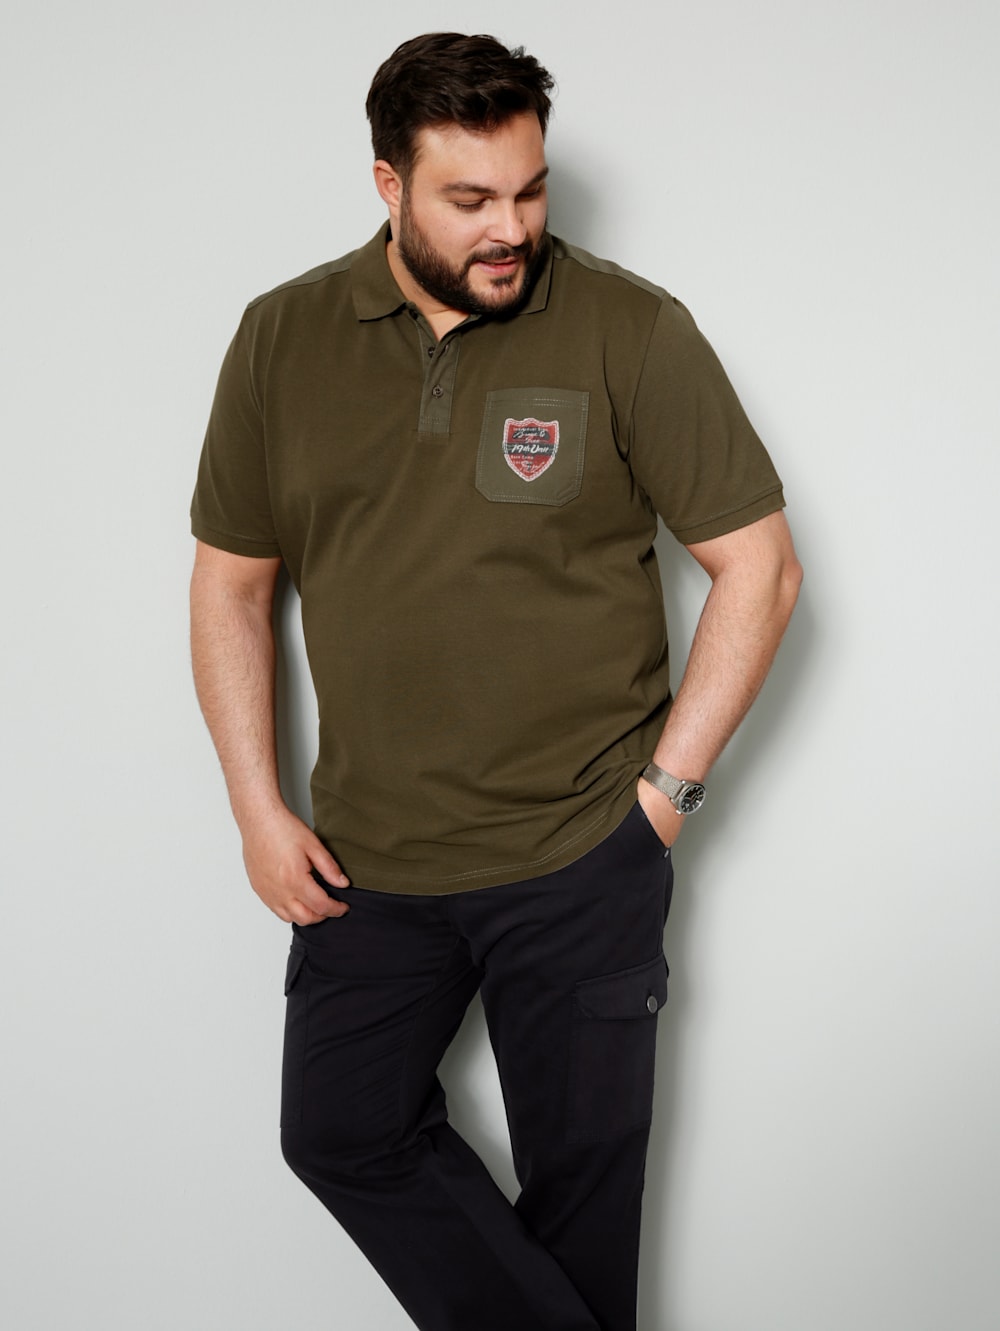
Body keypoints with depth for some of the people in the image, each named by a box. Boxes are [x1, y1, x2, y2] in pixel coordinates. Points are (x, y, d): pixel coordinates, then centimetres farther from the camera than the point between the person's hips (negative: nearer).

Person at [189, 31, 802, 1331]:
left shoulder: (633, 330, -9)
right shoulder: (283, 340, 0)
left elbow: (761, 566, -6)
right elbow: (229, 583, 7)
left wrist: (665, 788, -9)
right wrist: (258, 809, 2)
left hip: (584, 862, -3)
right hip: (366, 864, 4)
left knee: (580, 1172, 12)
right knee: (341, 1133, 14)